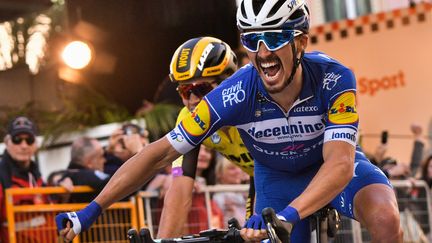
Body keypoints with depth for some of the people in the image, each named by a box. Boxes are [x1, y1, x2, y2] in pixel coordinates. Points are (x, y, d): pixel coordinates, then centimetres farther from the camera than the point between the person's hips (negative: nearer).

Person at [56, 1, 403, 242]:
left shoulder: (333, 79, -34)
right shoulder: (237, 94, -30)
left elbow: (340, 164, -44)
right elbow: (160, 152, -27)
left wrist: (287, 214, -62)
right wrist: (91, 211, -34)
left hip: (330, 167, -1)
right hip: (276, 177, 2)